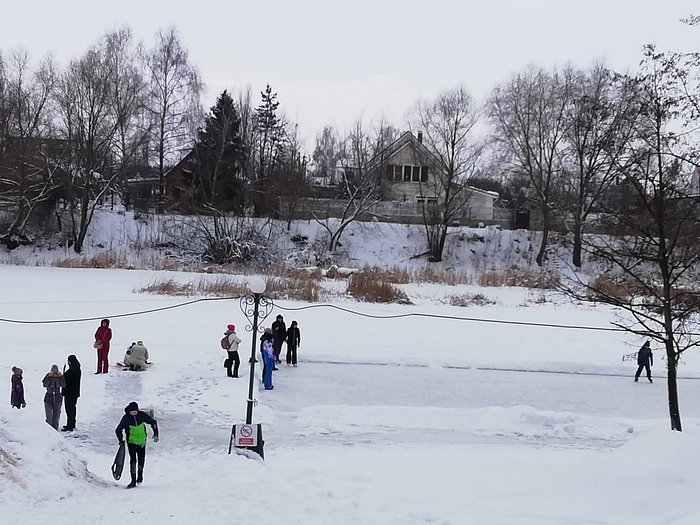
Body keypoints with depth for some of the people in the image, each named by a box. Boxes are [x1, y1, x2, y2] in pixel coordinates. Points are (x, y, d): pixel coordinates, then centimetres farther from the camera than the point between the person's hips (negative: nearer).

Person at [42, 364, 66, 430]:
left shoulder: (60, 377, 2)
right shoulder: (48, 376, -5)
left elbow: (64, 385, -13)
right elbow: (44, 385, -22)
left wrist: (61, 377, -20)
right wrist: (49, 377, -28)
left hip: (57, 399, 2)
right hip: (48, 398, -2)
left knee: (56, 416, 6)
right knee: (49, 416, -7)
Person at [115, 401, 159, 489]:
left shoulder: (142, 415, -8)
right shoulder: (126, 418, -14)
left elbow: (153, 422, 5)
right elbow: (118, 430, -5)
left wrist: (155, 433, 2)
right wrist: (121, 441, -11)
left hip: (142, 442, 3)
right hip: (131, 442, -3)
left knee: (141, 460, 10)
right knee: (133, 460, -14)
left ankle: (140, 476, 35)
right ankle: (133, 480, -11)